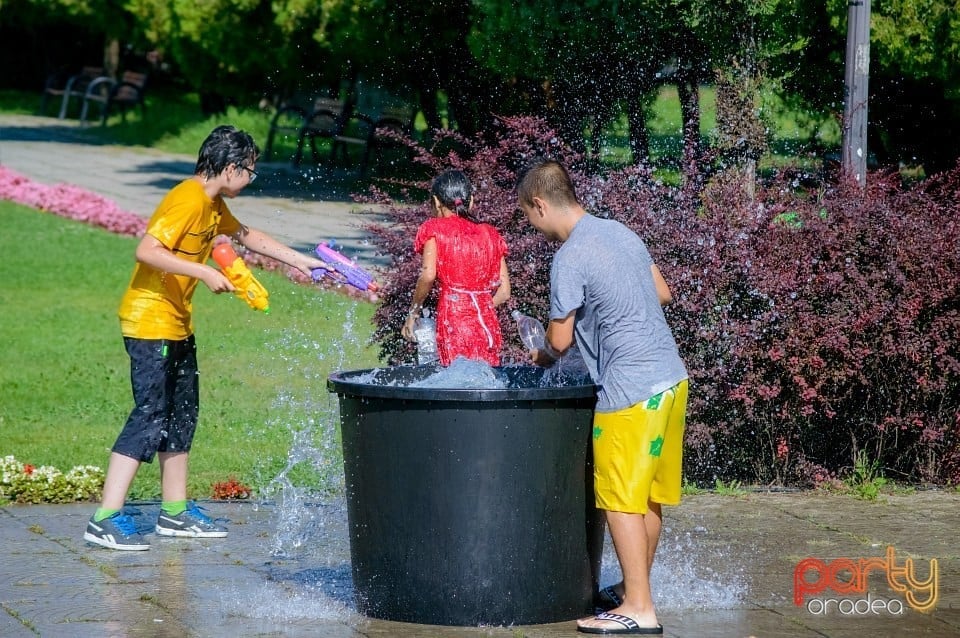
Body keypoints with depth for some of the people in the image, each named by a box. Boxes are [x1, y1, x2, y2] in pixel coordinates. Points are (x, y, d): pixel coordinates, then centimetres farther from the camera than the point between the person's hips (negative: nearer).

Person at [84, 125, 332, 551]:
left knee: (182, 412, 13)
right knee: (150, 416, -13)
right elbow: (147, 250, -27)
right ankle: (105, 520, -14)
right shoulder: (188, 200, -19)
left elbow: (249, 237, 29)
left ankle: (175, 511, 21)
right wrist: (205, 273, -26)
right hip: (149, 322, -10)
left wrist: (300, 261, 29)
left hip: (177, 324, 10)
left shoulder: (214, 205, 12)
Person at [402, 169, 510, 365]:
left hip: (453, 320, -4)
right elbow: (504, 292, 13)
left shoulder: (435, 228, 5)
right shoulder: (490, 234, 17)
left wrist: (413, 312, -1)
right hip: (487, 324, 4)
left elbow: (428, 275, -11)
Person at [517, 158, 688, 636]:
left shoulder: (569, 259, -13)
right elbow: (663, 294, 22)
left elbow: (559, 341, -8)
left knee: (621, 500, -2)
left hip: (629, 391, -8)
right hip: (671, 377, 9)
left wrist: (541, 356, 14)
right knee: (649, 496, 16)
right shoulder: (621, 232, 11)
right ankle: (634, 588, 26)